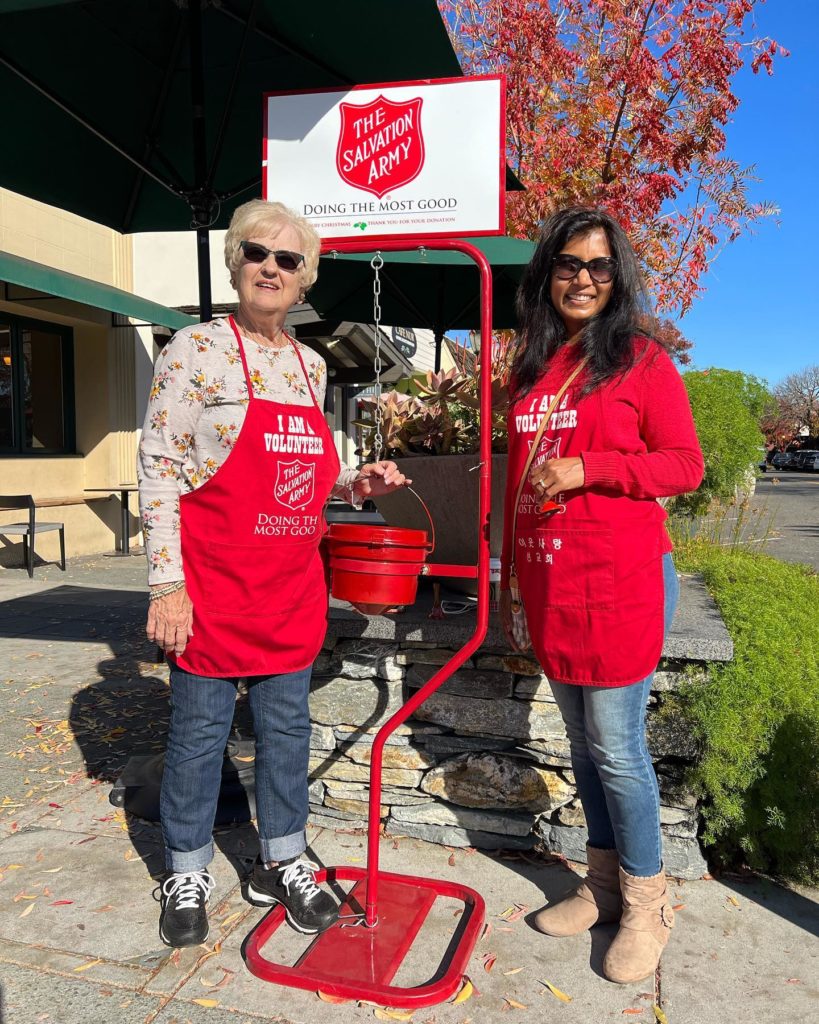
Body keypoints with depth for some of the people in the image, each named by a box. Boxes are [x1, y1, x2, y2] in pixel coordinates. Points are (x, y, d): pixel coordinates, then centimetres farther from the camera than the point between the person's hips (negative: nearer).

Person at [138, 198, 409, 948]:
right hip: (212, 581, -5)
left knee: (287, 725, 14)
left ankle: (281, 862, 33)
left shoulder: (310, 365, 11)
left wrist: (355, 482, -1)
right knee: (200, 729, 8)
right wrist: (167, 585, -15)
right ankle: (187, 875, 30)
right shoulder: (197, 349, -7)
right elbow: (158, 469, -11)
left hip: (293, 583, 6)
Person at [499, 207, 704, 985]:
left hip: (619, 584, -5)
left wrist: (586, 468, -17)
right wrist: (508, 573, 17)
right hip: (547, 585, 6)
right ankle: (602, 884, 33)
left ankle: (645, 905, 24)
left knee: (616, 746, 2)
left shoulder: (640, 359, -3)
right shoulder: (530, 366, 13)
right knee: (582, 743, 15)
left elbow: (685, 464, -4)